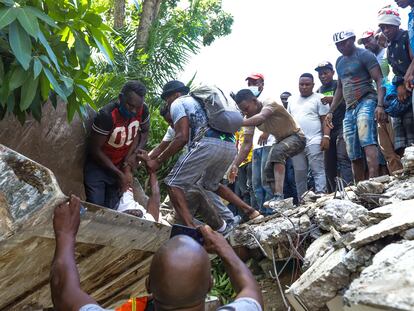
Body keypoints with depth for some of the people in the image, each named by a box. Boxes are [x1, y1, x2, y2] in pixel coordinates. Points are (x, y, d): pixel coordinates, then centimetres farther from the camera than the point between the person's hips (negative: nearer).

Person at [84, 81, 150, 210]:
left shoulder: (143, 110, -17)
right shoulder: (107, 115, -29)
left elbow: (144, 132, 0)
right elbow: (95, 149, -21)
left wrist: (128, 162, -11)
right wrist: (119, 174, -19)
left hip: (120, 166, 4)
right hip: (98, 166, -4)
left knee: (111, 209, 5)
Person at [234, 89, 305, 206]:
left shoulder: (269, 103, -28)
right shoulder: (250, 118, -9)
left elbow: (261, 117, -51)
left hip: (296, 137, -8)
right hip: (280, 141, 8)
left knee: (277, 151, -35)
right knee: (268, 170, -3)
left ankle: (279, 196, -41)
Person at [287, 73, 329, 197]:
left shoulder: (319, 98, 4)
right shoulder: (292, 100, 18)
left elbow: (324, 120, -2)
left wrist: (325, 137, -13)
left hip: (314, 142, -5)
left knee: (318, 172, -8)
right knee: (299, 175, 7)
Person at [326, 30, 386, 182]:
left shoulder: (364, 55, -2)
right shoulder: (339, 61, 20)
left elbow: (379, 80, -10)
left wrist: (380, 105, -23)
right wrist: (331, 111, 21)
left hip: (366, 102, -7)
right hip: (349, 109, 7)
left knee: (367, 141, -29)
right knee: (354, 155, 4)